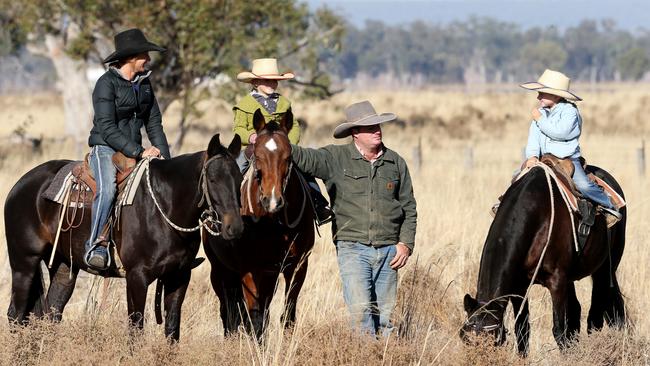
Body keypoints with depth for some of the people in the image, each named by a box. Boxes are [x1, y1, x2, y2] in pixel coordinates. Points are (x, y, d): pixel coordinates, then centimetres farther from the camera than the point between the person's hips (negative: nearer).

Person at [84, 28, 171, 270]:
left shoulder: (144, 82, 11)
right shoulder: (107, 83, -11)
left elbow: (154, 123, 14)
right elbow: (107, 129, -17)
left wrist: (165, 158, 1)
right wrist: (139, 152, -23)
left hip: (134, 149, 7)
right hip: (106, 148, -7)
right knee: (107, 189, -33)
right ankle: (95, 246, -36)